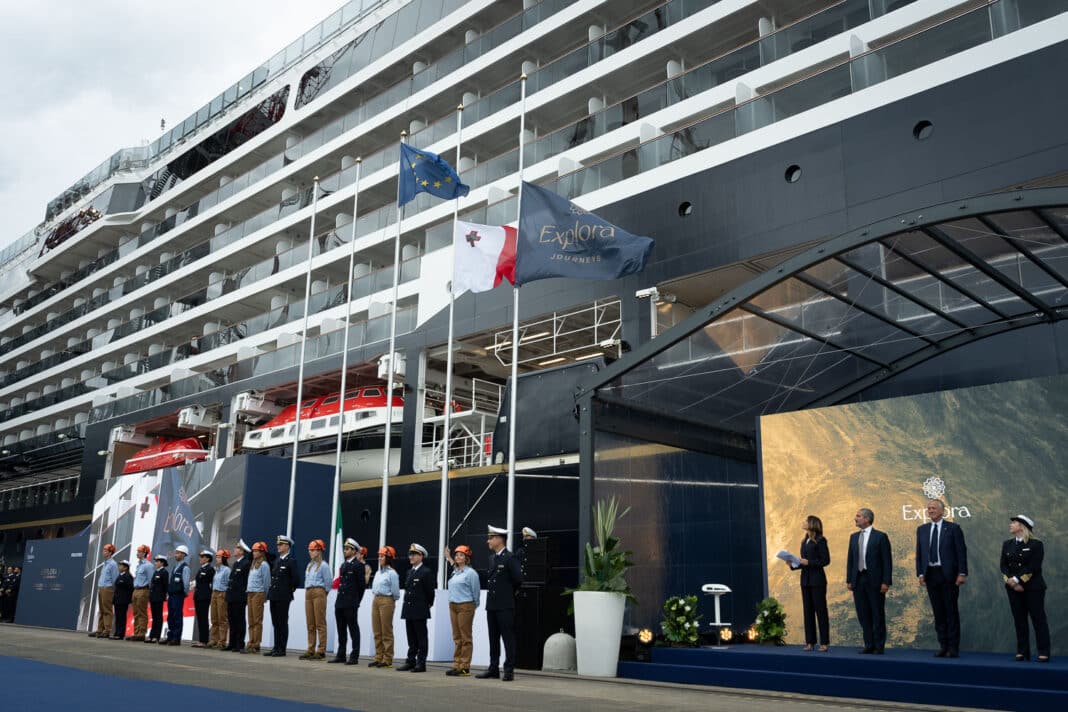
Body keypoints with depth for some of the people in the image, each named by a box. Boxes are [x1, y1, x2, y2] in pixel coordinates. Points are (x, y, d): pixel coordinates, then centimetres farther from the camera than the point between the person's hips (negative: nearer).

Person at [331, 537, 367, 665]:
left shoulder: (358, 565, -7)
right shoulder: (343, 565, 17)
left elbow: (362, 585, -7)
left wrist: (356, 601, -2)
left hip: (351, 603, -7)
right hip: (340, 602, 8)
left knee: (353, 629, -2)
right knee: (341, 630, 11)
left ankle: (354, 657, 1)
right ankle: (341, 655, 18)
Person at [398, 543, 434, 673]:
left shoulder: (427, 572, -8)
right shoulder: (410, 572, 15)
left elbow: (430, 591, -6)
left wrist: (428, 604, 3)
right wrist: (407, 605, 13)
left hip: (420, 611, -7)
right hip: (408, 610, 7)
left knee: (421, 638, -1)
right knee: (411, 639, 11)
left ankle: (421, 663, 2)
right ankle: (411, 661, 16)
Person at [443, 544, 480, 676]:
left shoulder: (471, 573, -8)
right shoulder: (454, 572, 12)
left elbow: (475, 592, -3)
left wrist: (473, 607, 7)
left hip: (465, 606, -7)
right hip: (453, 605, 7)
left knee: (465, 638, -3)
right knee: (456, 637, 8)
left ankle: (465, 667, -1)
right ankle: (456, 665, 11)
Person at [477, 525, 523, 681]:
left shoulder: (510, 558, -10)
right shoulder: (492, 559, 14)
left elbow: (518, 579, -13)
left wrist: (508, 592, 1)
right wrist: (491, 590, 11)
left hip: (505, 605, -8)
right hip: (492, 604, 8)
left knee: (508, 637, -3)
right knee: (493, 638, 11)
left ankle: (509, 670, 0)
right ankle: (493, 668, 18)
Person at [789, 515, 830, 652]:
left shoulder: (820, 541, -8)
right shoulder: (804, 542, 14)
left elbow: (826, 560, -13)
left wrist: (808, 562, -17)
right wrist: (793, 565, 1)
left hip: (817, 580, -7)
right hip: (805, 580, 7)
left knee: (820, 610, -3)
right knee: (808, 611, 8)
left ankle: (825, 643, 2)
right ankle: (810, 642, 12)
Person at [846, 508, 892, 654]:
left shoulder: (880, 536, -4)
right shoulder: (854, 537, 13)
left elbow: (887, 561, -6)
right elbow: (850, 559, 14)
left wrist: (886, 582, -12)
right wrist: (849, 580, 8)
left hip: (875, 581, -5)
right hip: (858, 580, 5)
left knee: (878, 614, 1)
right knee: (863, 614, 7)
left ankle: (879, 646, 9)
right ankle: (869, 645, 15)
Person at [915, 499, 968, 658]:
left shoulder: (953, 528, 0)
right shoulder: (922, 529, 11)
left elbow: (961, 552, -4)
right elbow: (919, 553, 11)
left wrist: (962, 573, -11)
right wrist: (920, 573, 2)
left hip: (948, 574, -4)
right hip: (930, 574, 4)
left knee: (951, 611, 1)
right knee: (938, 611, 6)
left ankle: (954, 648, 6)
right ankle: (943, 646, 12)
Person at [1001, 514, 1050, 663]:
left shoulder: (1036, 544, -5)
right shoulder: (1007, 544, 11)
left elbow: (1034, 567, -14)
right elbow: (1003, 566, 5)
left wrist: (1017, 579, -18)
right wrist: (1011, 582, -12)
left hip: (1033, 587, -5)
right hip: (1013, 588, 5)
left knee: (1038, 619, -2)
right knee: (1019, 620, 5)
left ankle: (1043, 653, 2)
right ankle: (1022, 652, 9)